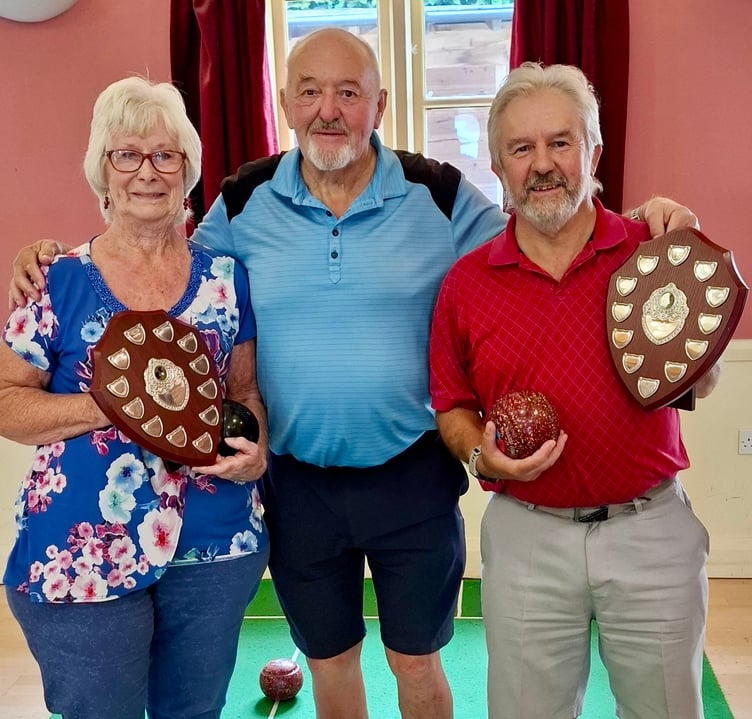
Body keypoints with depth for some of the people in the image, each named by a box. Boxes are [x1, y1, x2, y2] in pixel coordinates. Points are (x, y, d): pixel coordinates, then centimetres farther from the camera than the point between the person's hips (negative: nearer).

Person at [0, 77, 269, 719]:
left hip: (215, 549, 3)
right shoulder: (59, 282, -5)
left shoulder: (225, 276, 2)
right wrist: (105, 406, -20)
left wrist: (255, 446, -11)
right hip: (83, 557, -2)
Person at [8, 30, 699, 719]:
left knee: (417, 662, 18)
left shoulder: (439, 195, -7)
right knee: (329, 661, 23)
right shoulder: (245, 201, -3)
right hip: (298, 482, 2)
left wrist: (642, 220, -13)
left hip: (413, 477, -1)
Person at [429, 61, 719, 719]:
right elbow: (452, 407, 8)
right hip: (526, 536, 0)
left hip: (651, 529, 0)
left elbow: (700, 385, 1)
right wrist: (481, 454, -13)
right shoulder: (466, 282, -1)